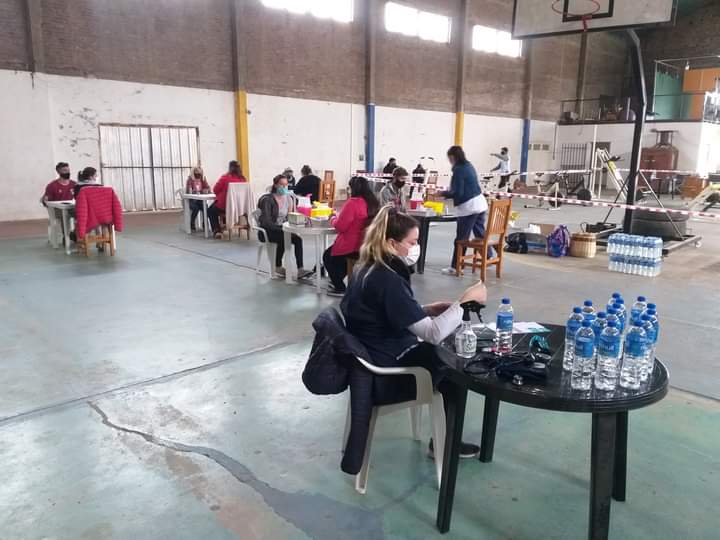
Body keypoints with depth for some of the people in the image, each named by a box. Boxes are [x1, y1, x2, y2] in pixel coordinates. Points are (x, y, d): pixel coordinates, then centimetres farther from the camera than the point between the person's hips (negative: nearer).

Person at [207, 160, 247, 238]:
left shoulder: (225, 178, -16)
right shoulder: (243, 179, -4)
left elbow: (215, 190, -5)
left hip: (224, 207, -6)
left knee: (210, 211, 26)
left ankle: (217, 230, 17)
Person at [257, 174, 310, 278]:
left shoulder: (289, 198, 8)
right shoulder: (268, 200, -11)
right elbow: (266, 222, -19)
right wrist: (282, 228, -27)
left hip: (283, 229, 5)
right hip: (268, 231, -5)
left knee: (298, 239, -24)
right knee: (283, 238, -35)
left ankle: (300, 269, -27)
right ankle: (278, 268, -15)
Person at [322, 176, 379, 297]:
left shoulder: (353, 202, -21)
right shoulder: (373, 203, 2)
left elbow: (340, 226, -18)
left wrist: (334, 219, 3)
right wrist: (339, 218, 19)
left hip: (352, 246, -8)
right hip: (367, 245, 8)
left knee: (328, 256, 19)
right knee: (338, 256, 34)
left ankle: (340, 287, 18)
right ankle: (338, 280, 42)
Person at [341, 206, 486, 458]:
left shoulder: (367, 268, 2)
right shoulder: (387, 280, -27)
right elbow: (433, 334, -30)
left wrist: (427, 310, 3)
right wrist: (466, 299, -24)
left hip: (373, 360, 9)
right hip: (383, 377, -9)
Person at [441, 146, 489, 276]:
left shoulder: (458, 169, -15)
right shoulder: (469, 165, 12)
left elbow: (457, 192, -17)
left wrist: (442, 193, -4)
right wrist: (447, 193, 19)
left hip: (468, 207, -9)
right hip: (480, 203, 9)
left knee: (461, 238, -3)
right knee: (481, 233, 20)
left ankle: (455, 267, 2)